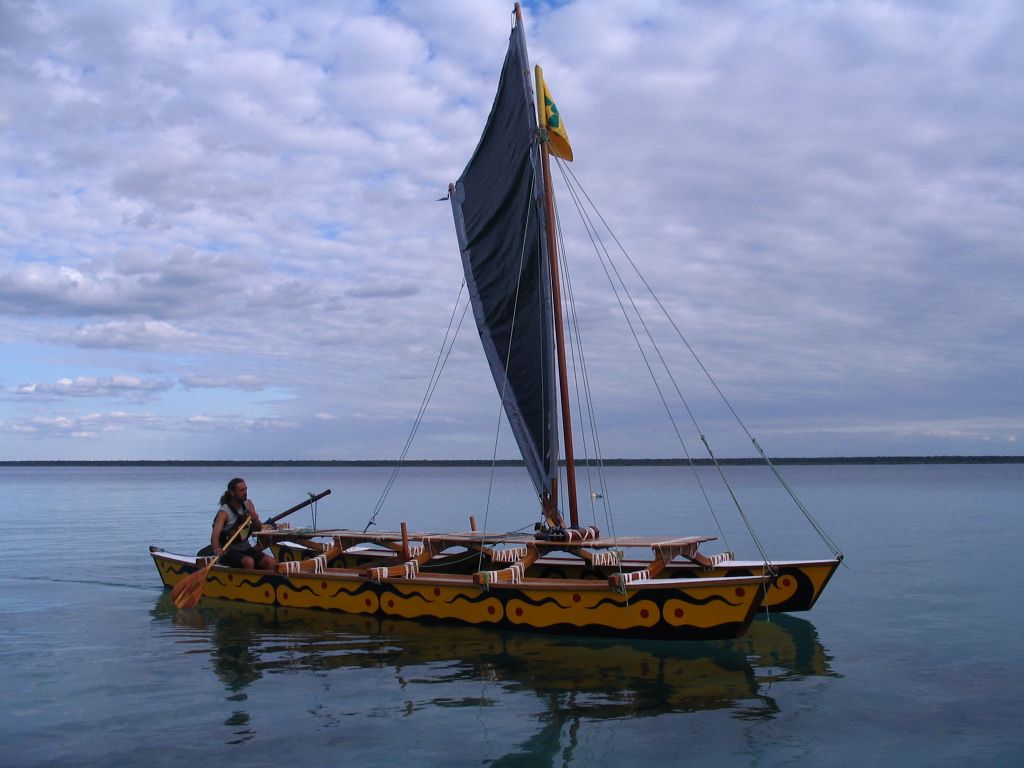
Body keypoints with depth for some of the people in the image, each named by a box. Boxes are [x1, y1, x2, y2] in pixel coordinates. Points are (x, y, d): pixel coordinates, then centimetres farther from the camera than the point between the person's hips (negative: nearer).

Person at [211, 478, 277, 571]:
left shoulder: (248, 504, 6)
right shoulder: (224, 512, -14)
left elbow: (259, 529, 10)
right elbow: (215, 535, -28)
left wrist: (255, 520, -14)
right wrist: (217, 549, -49)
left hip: (246, 549, 6)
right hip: (229, 552, -6)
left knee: (271, 562, -18)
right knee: (249, 562, -34)